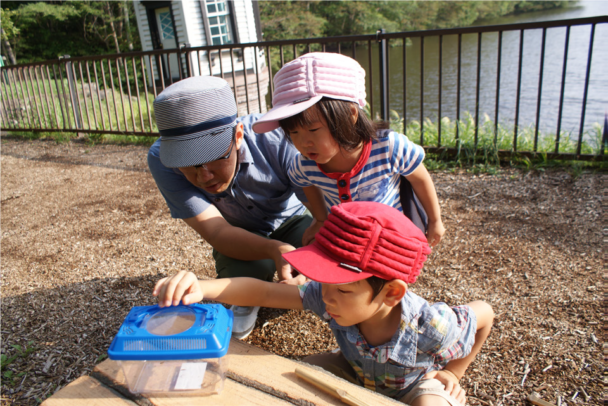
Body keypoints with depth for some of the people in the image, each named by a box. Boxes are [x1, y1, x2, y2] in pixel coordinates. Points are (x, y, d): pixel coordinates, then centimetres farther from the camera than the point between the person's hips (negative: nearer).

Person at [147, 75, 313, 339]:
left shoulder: (273, 139, -32)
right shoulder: (162, 159, -29)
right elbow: (216, 231, -37)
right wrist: (275, 250, -55)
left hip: (290, 222, 0)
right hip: (239, 237, 0)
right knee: (243, 275, -33)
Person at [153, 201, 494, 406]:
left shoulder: (432, 327, -38)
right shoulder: (328, 298, -31)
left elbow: (485, 313, -18)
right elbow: (264, 293, -33)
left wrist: (453, 373, -10)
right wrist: (199, 288, -48)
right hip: (357, 372, 3)